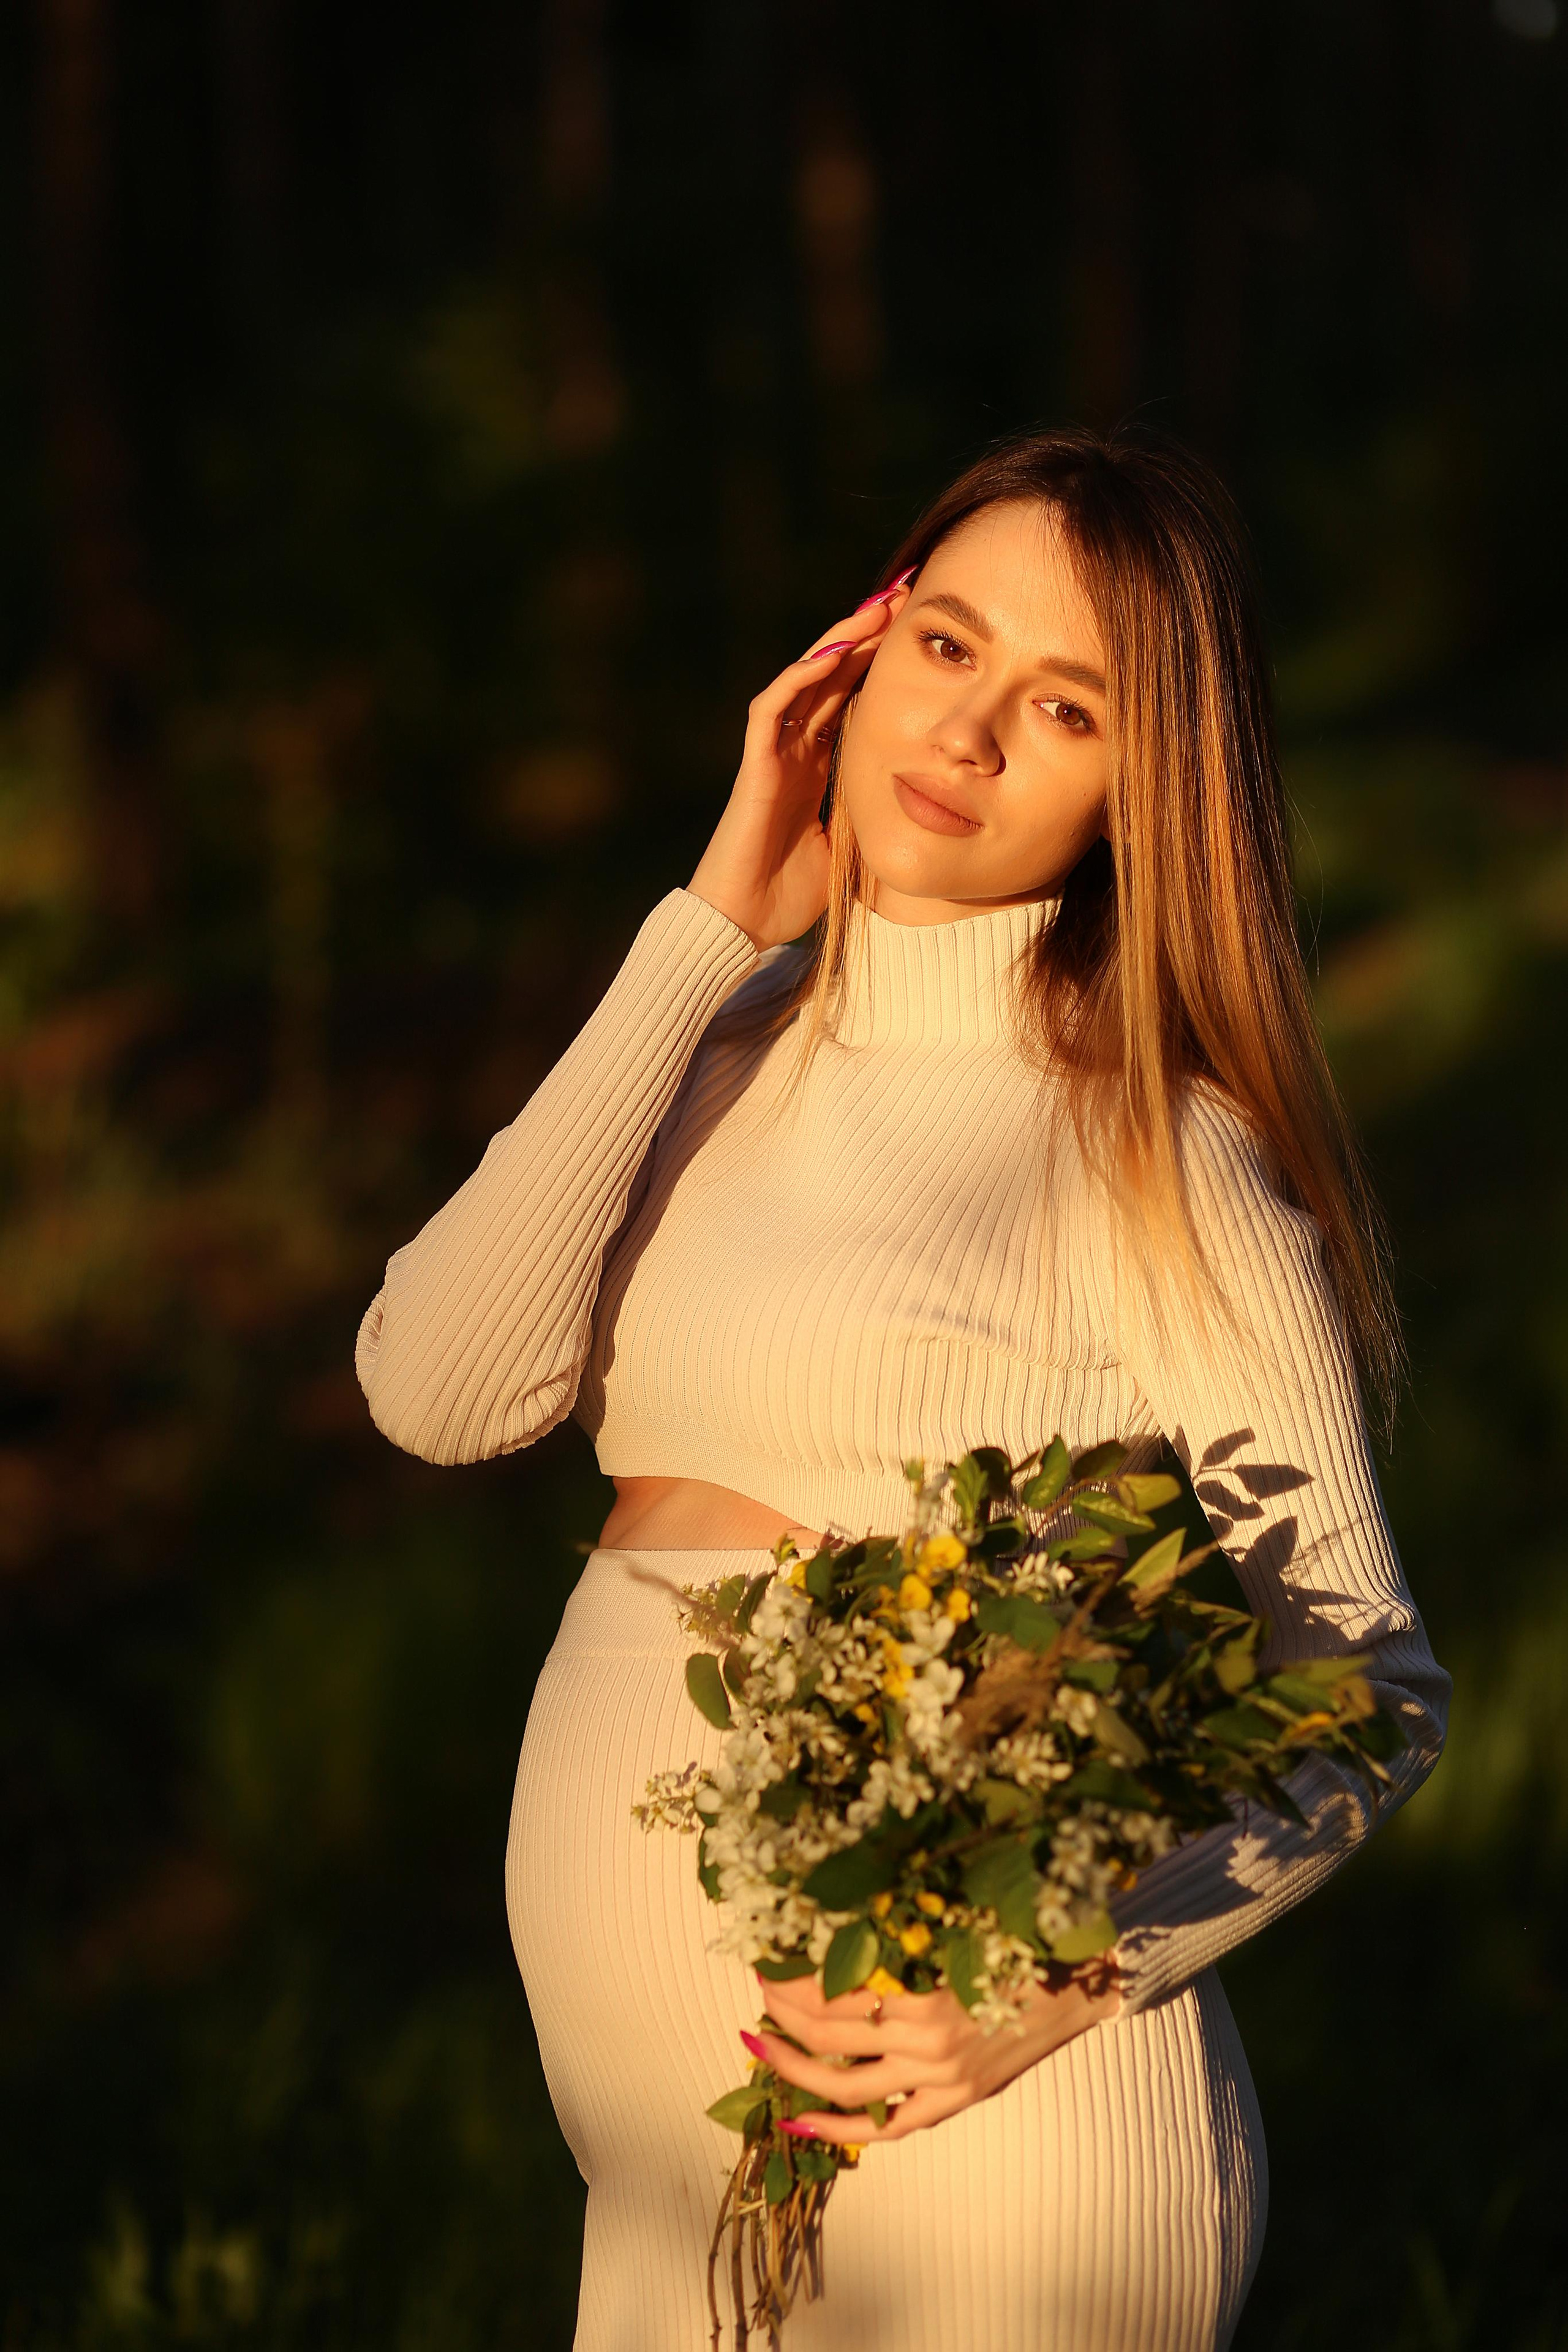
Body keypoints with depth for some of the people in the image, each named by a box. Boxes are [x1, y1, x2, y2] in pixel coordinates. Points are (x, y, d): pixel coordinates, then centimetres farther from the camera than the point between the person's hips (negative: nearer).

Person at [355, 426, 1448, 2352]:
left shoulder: (1158, 1159, -9)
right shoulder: (729, 1058, 8)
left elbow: (1371, 1695, -7)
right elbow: (439, 1386, -8)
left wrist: (1061, 1980, -22)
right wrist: (709, 927, -6)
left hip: (972, 2134, -5)